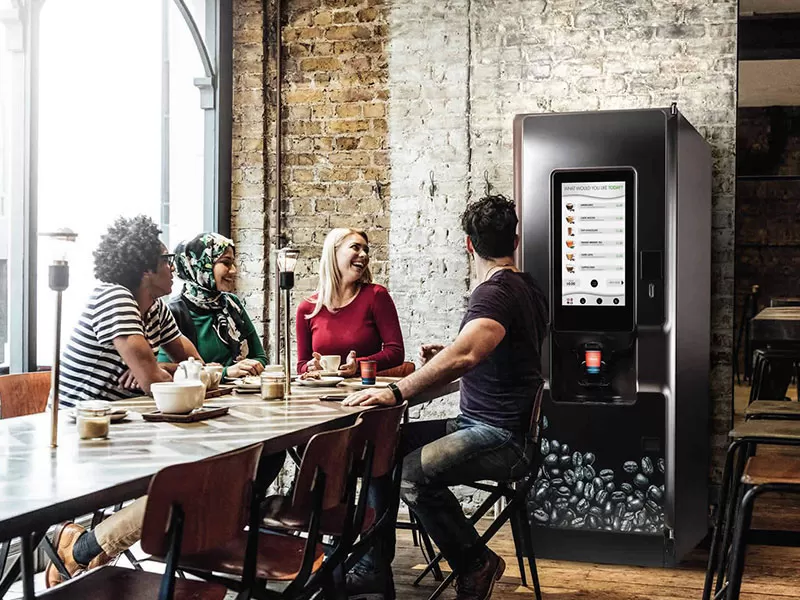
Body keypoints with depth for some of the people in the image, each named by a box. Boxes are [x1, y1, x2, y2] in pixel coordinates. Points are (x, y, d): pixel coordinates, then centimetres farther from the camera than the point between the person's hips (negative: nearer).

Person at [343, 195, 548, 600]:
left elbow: (464, 356, -35)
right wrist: (445, 357, 16)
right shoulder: (525, 288, 15)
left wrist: (396, 392, -35)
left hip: (501, 437, -11)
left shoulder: (495, 292, -18)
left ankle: (475, 565, -8)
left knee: (414, 474, -31)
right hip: (477, 425, 11)